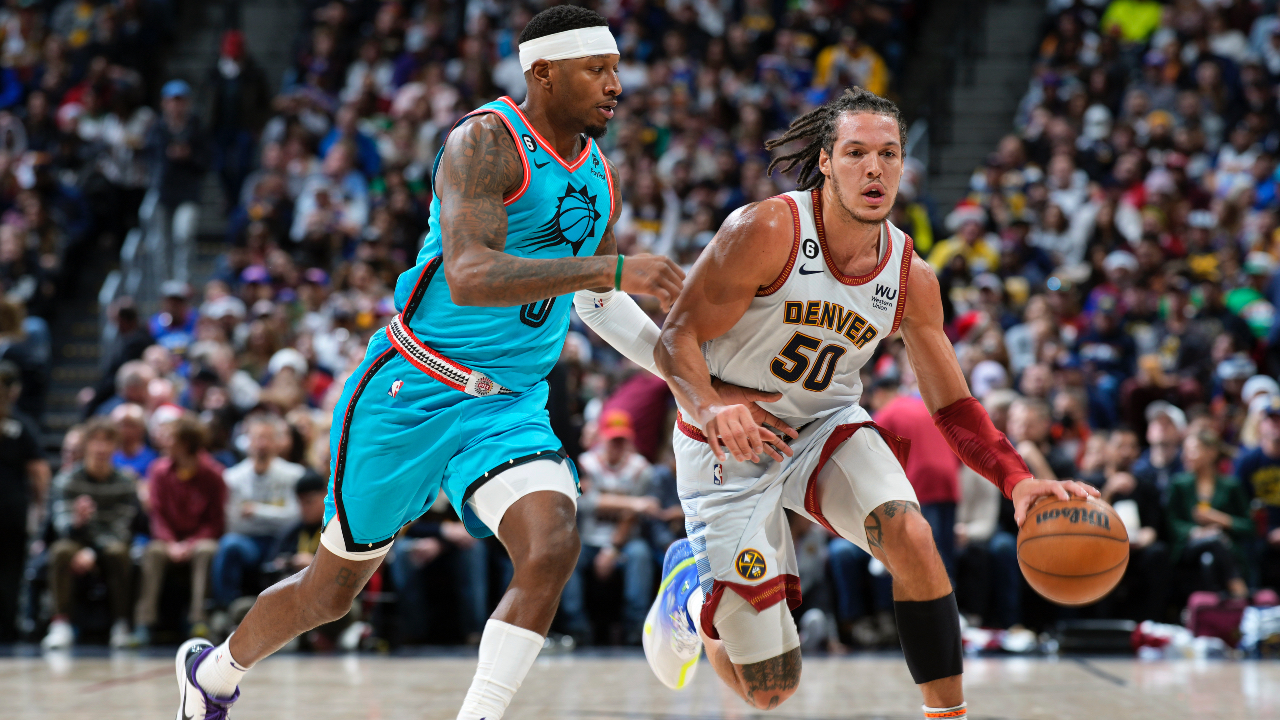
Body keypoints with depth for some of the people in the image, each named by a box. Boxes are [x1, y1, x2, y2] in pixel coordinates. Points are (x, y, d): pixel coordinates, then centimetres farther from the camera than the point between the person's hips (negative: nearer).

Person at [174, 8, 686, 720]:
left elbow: (595, 301, 24)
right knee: (335, 585, 11)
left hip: (511, 406, 5)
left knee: (554, 547, -24)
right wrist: (615, 269, -40)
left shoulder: (601, 179, 7)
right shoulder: (485, 141, -18)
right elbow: (468, 276, -34)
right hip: (412, 392, -5)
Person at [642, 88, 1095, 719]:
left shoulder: (912, 280, -8)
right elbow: (675, 340, -21)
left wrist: (1017, 479, -20)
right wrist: (715, 411, -42)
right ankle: (690, 585, 32)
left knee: (910, 534, -29)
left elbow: (953, 407, -2)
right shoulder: (766, 231, -23)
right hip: (728, 448, -4)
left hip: (825, 427, 4)